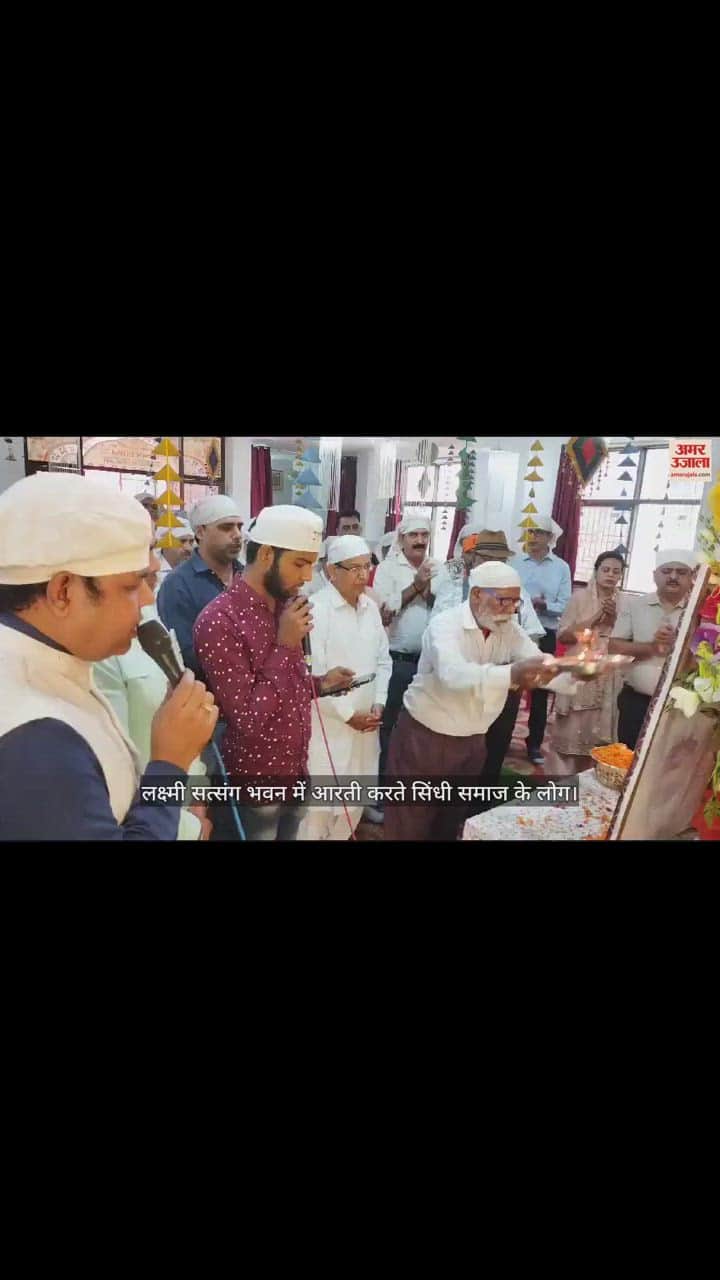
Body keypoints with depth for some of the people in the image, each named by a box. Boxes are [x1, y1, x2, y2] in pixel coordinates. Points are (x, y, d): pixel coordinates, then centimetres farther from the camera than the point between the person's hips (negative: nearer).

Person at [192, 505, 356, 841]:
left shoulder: (285, 607, 4)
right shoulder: (219, 621, -22)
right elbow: (247, 721, -24)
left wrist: (320, 684, -3)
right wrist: (285, 645, -23)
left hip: (296, 774, 7)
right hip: (253, 789, -7)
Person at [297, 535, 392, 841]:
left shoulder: (371, 607, 8)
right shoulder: (316, 609, -14)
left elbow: (383, 660, 13)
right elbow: (312, 674, -17)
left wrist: (378, 704, 1)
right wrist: (348, 714, -12)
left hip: (366, 722, 7)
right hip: (327, 726, -6)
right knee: (319, 802, 2)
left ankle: (341, 836, 37)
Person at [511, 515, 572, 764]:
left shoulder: (561, 568, 2)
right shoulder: (514, 562, 2)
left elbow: (564, 606, -5)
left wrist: (542, 605, -21)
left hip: (544, 635, 1)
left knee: (540, 689, 9)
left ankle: (534, 743, 22)